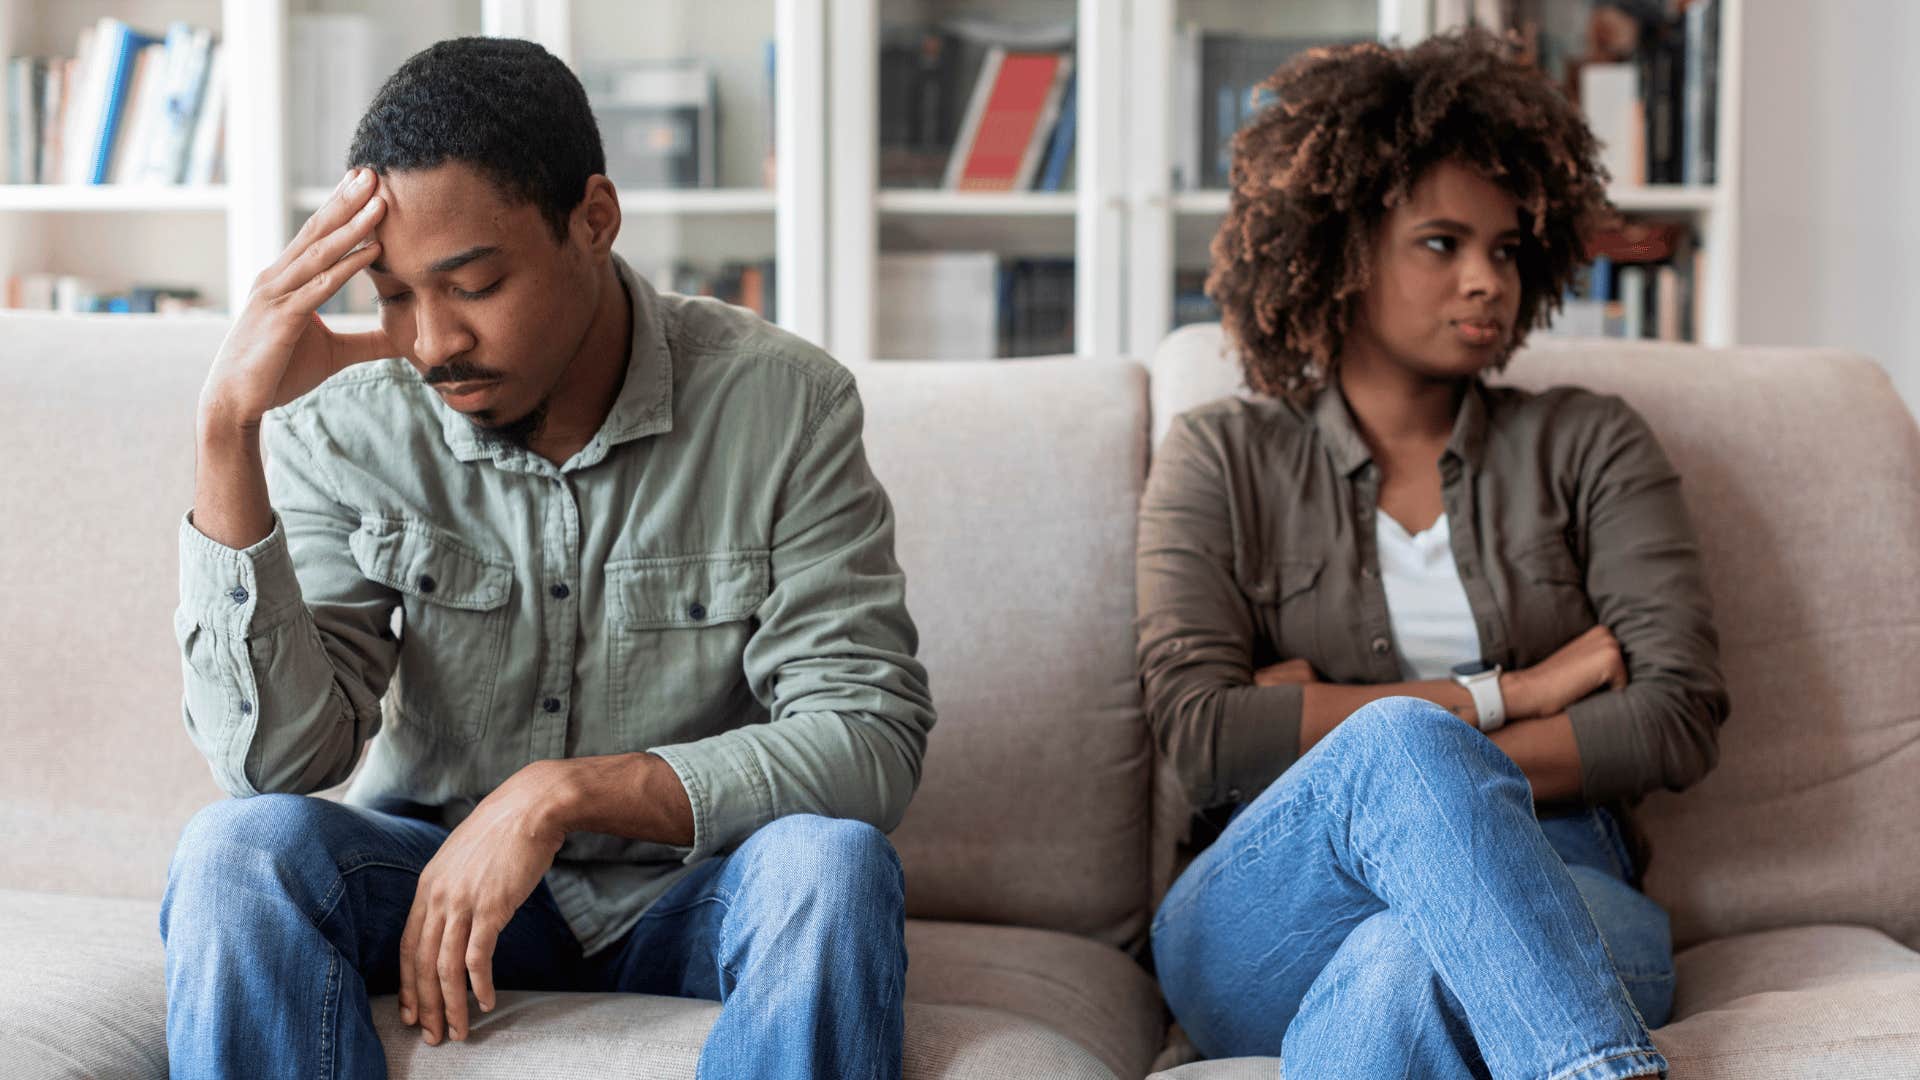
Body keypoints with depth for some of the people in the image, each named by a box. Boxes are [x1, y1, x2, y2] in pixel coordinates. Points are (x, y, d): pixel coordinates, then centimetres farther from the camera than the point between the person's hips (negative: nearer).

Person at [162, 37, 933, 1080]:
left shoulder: (783, 404, -13)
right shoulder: (348, 426, -9)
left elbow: (871, 739, -18)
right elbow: (277, 756, -17)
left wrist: (561, 794, -28)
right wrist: (229, 430, -26)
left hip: (690, 891, -1)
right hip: (433, 878, 1)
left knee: (830, 862, -33)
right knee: (238, 850, -27)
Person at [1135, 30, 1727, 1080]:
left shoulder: (1587, 445, 17)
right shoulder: (1222, 460, 14)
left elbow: (1679, 717, 2)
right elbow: (1201, 735, -2)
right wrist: (1497, 697, -4)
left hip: (1553, 913, 1)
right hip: (1262, 932, 0)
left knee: (1404, 967, -37)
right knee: (1401, 740, -36)